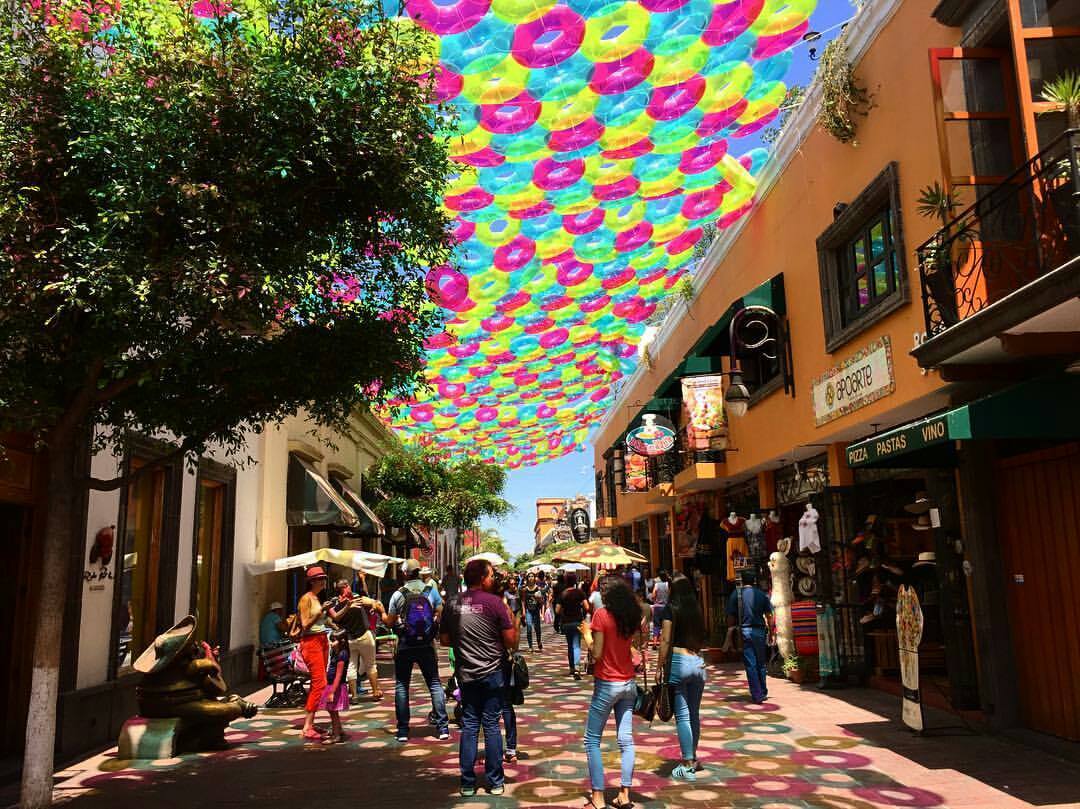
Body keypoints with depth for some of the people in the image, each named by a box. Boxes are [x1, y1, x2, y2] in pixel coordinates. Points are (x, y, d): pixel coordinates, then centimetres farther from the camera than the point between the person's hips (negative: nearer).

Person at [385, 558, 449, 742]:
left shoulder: (398, 594, -5)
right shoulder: (431, 591, -1)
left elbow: (390, 622, 1)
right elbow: (441, 615, 1)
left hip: (405, 646, -1)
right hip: (427, 645, 1)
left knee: (401, 686, 9)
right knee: (434, 684, 8)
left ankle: (403, 730, 8)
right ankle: (443, 727, 3)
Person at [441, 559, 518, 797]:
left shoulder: (453, 604, 1)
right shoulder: (494, 602, -13)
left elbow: (445, 640, 9)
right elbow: (511, 641, -11)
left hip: (466, 674, 4)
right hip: (492, 673, -3)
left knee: (469, 726, 9)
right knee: (491, 726, 5)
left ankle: (467, 784, 13)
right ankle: (495, 782, 14)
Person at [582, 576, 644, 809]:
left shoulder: (602, 614, -15)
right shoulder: (633, 616, 2)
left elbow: (596, 654, -15)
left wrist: (587, 635, 1)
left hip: (607, 684, -6)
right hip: (629, 683, 6)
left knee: (592, 740, 4)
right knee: (626, 739, 10)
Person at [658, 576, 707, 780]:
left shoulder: (670, 610, -5)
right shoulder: (698, 610, 8)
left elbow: (666, 641, -8)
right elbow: (702, 639, 11)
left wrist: (659, 667, -4)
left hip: (678, 662, -5)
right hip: (698, 662, 5)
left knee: (682, 715, -1)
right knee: (695, 713, 15)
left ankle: (687, 766, 0)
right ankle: (693, 757, 28)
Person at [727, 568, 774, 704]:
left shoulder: (736, 594, -3)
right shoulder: (762, 594, 1)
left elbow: (731, 618, -4)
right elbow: (769, 615, -1)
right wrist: (770, 632, 7)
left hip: (745, 631, -2)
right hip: (760, 631, 2)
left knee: (750, 665, 2)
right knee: (761, 664, 15)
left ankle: (756, 695, 1)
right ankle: (763, 693, 22)